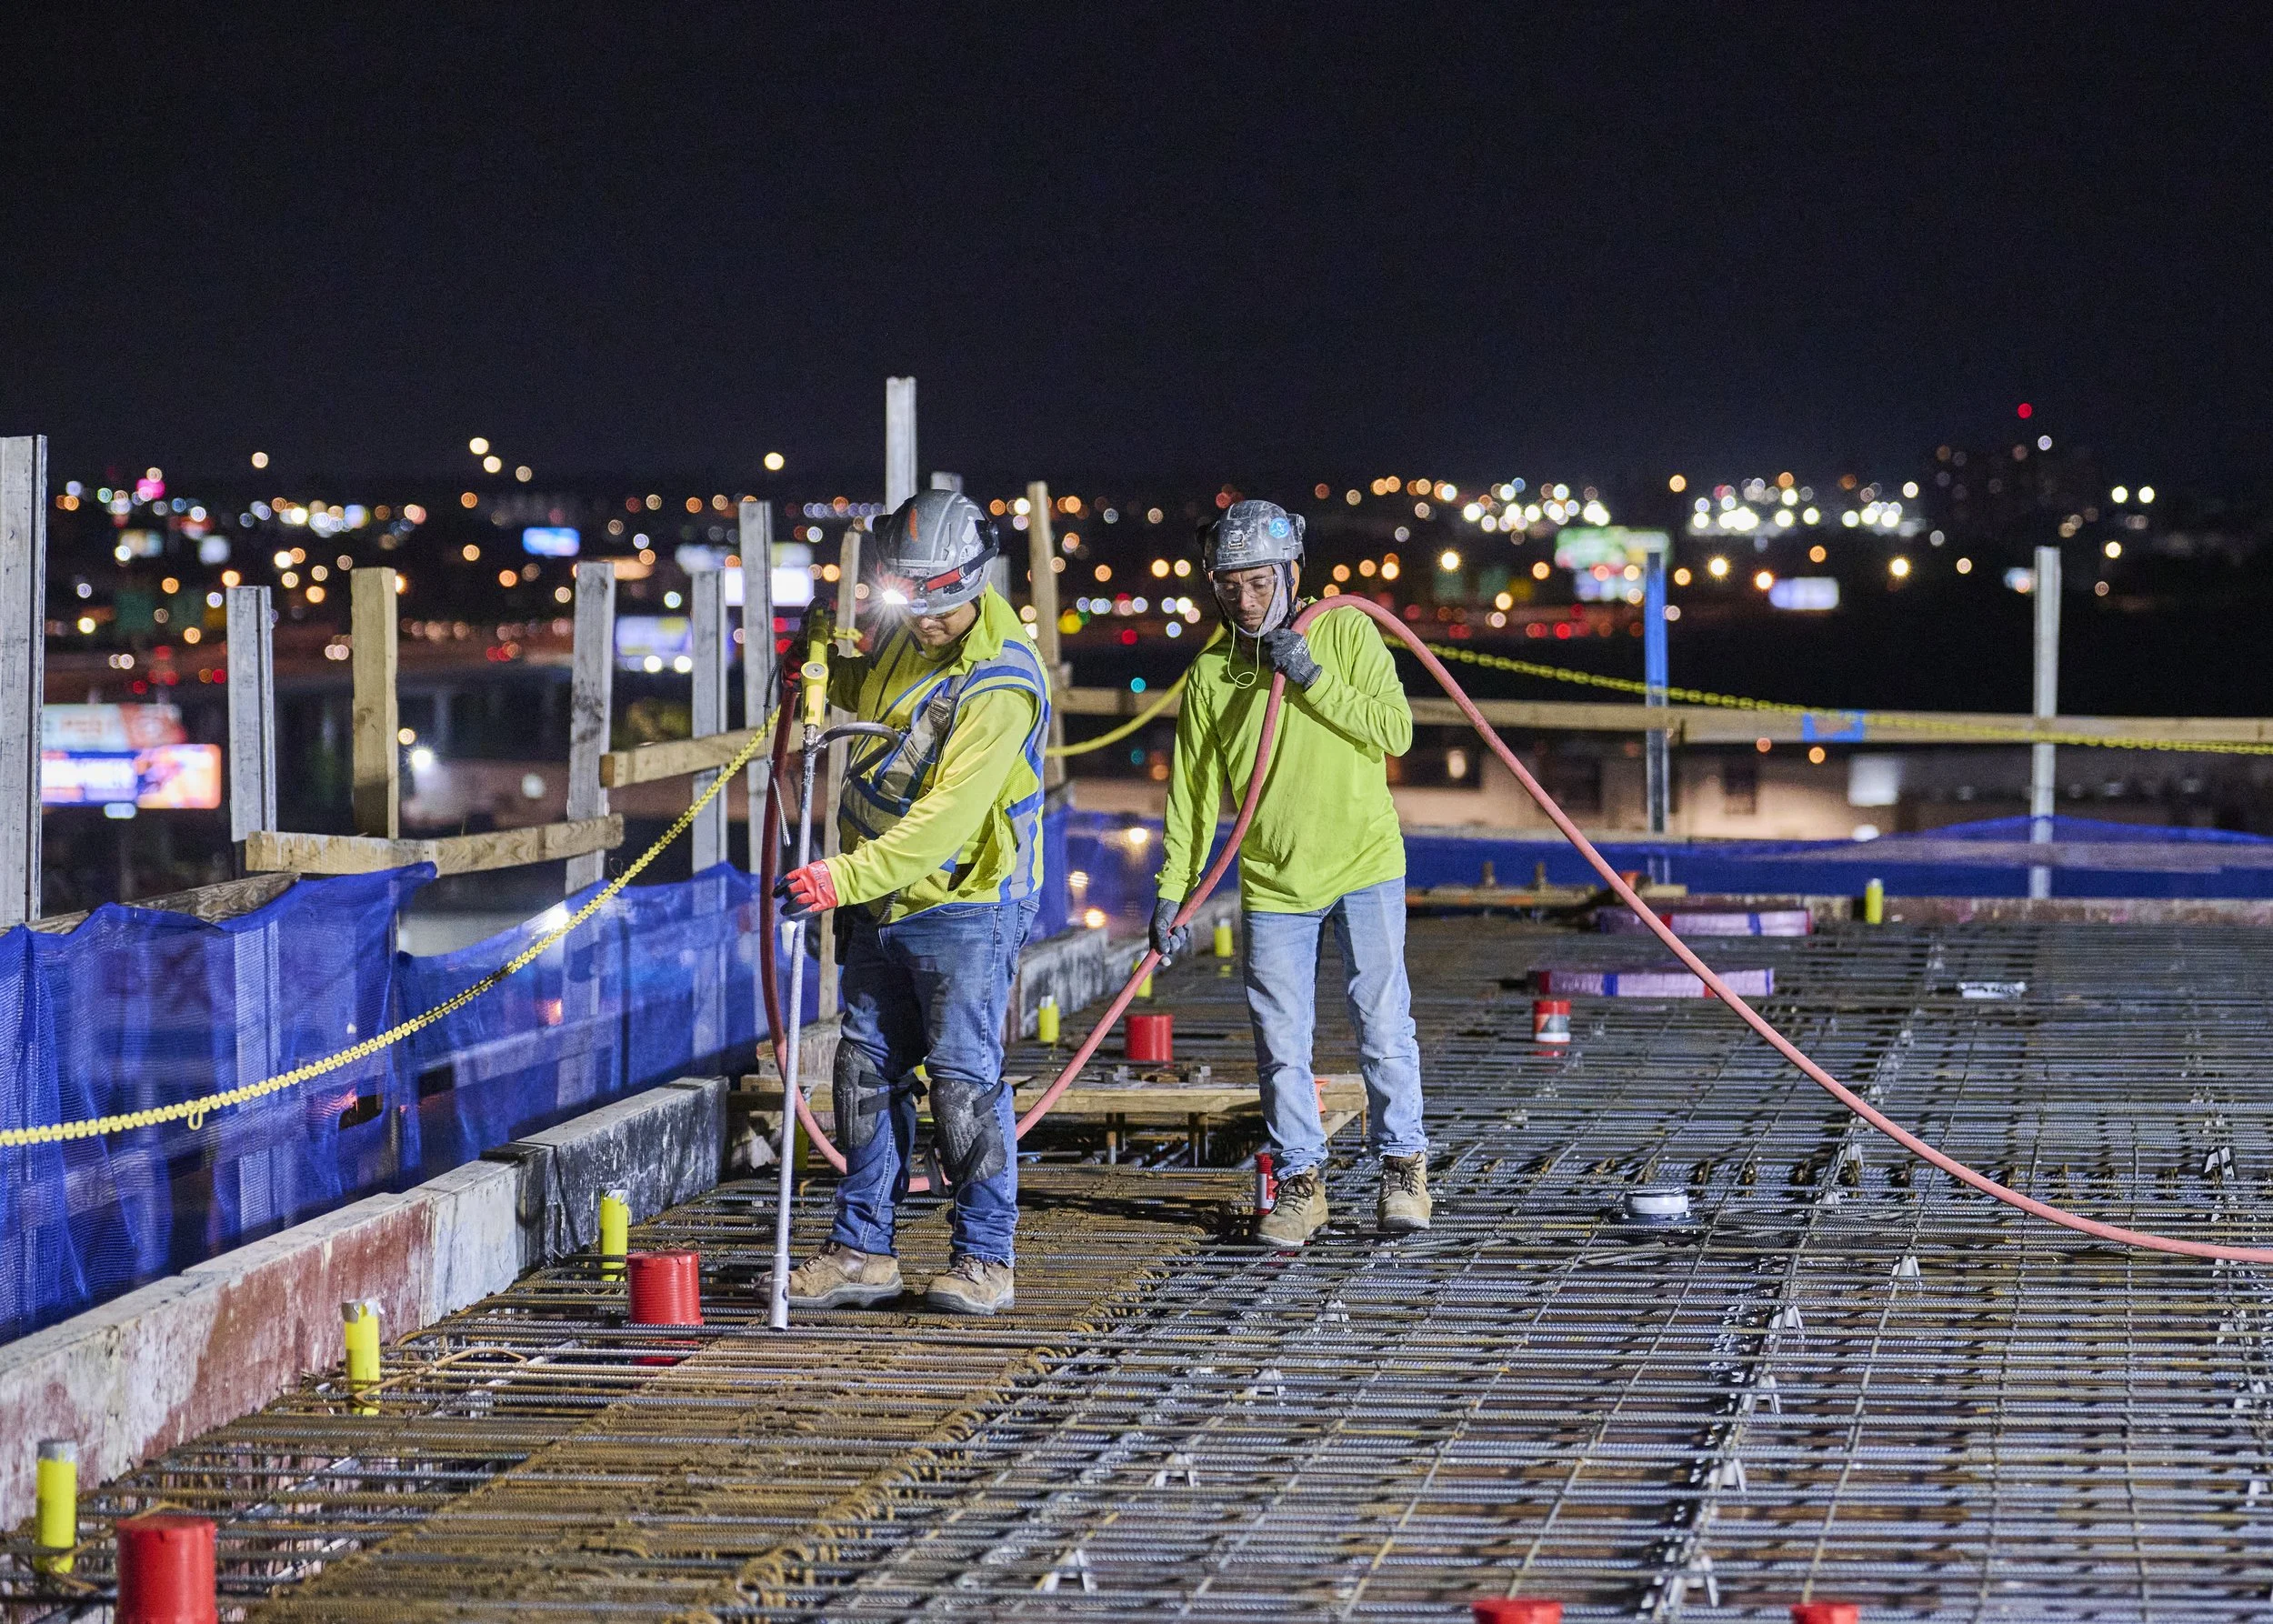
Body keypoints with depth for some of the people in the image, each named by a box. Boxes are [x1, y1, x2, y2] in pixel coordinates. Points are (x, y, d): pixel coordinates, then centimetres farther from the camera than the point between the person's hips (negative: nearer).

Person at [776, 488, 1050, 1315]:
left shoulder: (1000, 685, -22)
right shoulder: (909, 636, 5)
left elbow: (947, 816, -29)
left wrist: (847, 876, -35)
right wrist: (824, 671, 9)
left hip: (965, 909, -8)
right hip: (882, 905, 8)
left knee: (963, 1077, -7)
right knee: (867, 1071, 10)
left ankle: (986, 1257, 2)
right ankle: (862, 1250, 17)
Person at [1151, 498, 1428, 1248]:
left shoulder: (1346, 633, -4)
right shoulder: (1210, 674, 0)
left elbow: (1396, 730, -12)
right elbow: (1194, 792, 3)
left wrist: (1314, 679, -20)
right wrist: (1172, 892, -2)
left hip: (1364, 866, -2)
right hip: (1273, 881, 2)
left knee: (1384, 1024, -1)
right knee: (1281, 1044, 2)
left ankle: (1403, 1167, 12)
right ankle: (1299, 1183, 13)